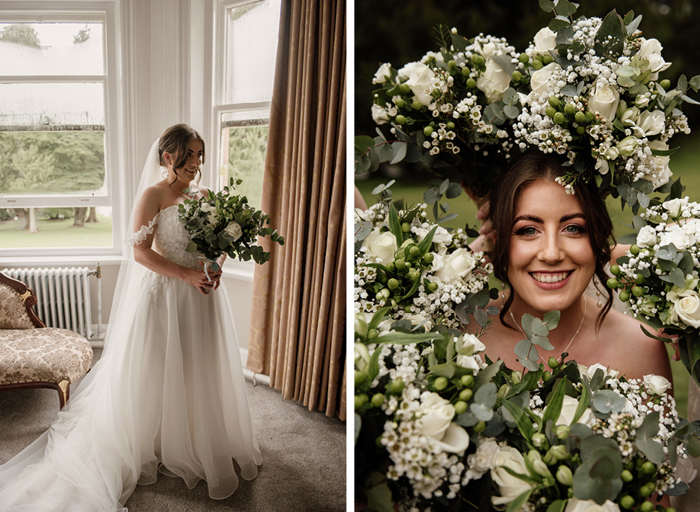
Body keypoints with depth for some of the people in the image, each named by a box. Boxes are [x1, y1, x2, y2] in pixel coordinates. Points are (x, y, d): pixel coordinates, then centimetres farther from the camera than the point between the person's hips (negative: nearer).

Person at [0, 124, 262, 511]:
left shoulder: (203, 195, 7)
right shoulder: (153, 195, -10)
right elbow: (141, 251, -16)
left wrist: (216, 268, -6)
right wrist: (186, 274, -21)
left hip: (201, 295, 6)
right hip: (163, 294, -5)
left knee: (200, 372, 15)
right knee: (160, 373, 8)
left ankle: (201, 446, 33)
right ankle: (154, 451, 27)